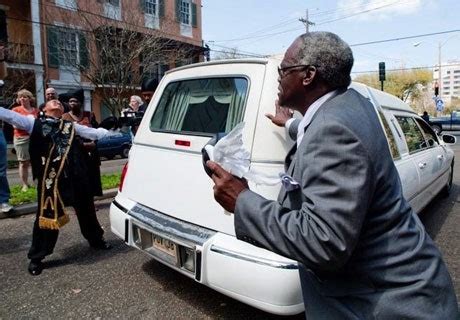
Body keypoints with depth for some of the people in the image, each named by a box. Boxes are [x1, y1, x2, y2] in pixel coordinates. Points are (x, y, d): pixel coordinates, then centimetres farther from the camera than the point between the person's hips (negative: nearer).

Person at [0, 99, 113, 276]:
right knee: (47, 214, 2)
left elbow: (94, 133, 20)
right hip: (49, 176, -3)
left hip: (75, 174, 3)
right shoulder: (35, 123, 11)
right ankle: (36, 257, 20)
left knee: (85, 208, 16)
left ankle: (96, 239, 39)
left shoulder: (71, 126, 19)